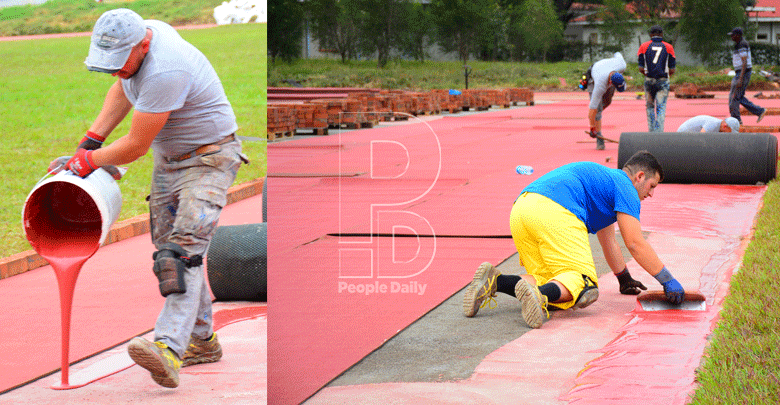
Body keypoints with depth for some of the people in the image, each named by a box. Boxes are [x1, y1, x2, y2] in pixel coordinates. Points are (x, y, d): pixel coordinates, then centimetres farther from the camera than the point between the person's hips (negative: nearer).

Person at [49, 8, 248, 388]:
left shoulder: (164, 72, -32)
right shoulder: (145, 30, -3)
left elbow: (136, 146, -23)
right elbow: (122, 90, 17)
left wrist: (89, 162, -7)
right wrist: (91, 140, 10)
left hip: (208, 159, -9)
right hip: (169, 159, 10)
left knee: (183, 249, -23)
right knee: (168, 249, 10)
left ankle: (168, 348, -36)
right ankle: (202, 340, 21)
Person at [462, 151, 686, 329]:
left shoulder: (604, 178, 39)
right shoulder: (624, 186, 11)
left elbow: (608, 241, 49)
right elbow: (635, 244, 3)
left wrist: (625, 279, 58)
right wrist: (668, 281, 11)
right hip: (554, 215, -9)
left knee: (548, 282, 9)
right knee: (584, 285, -14)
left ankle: (494, 281, -12)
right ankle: (540, 294, -43)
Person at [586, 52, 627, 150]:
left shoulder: (622, 65, -38)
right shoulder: (600, 86, -45)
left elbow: (618, 54, -12)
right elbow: (593, 107, -38)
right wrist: (592, 128, -34)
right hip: (593, 78, -5)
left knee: (607, 102, 15)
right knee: (598, 108, -15)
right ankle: (599, 140, -11)